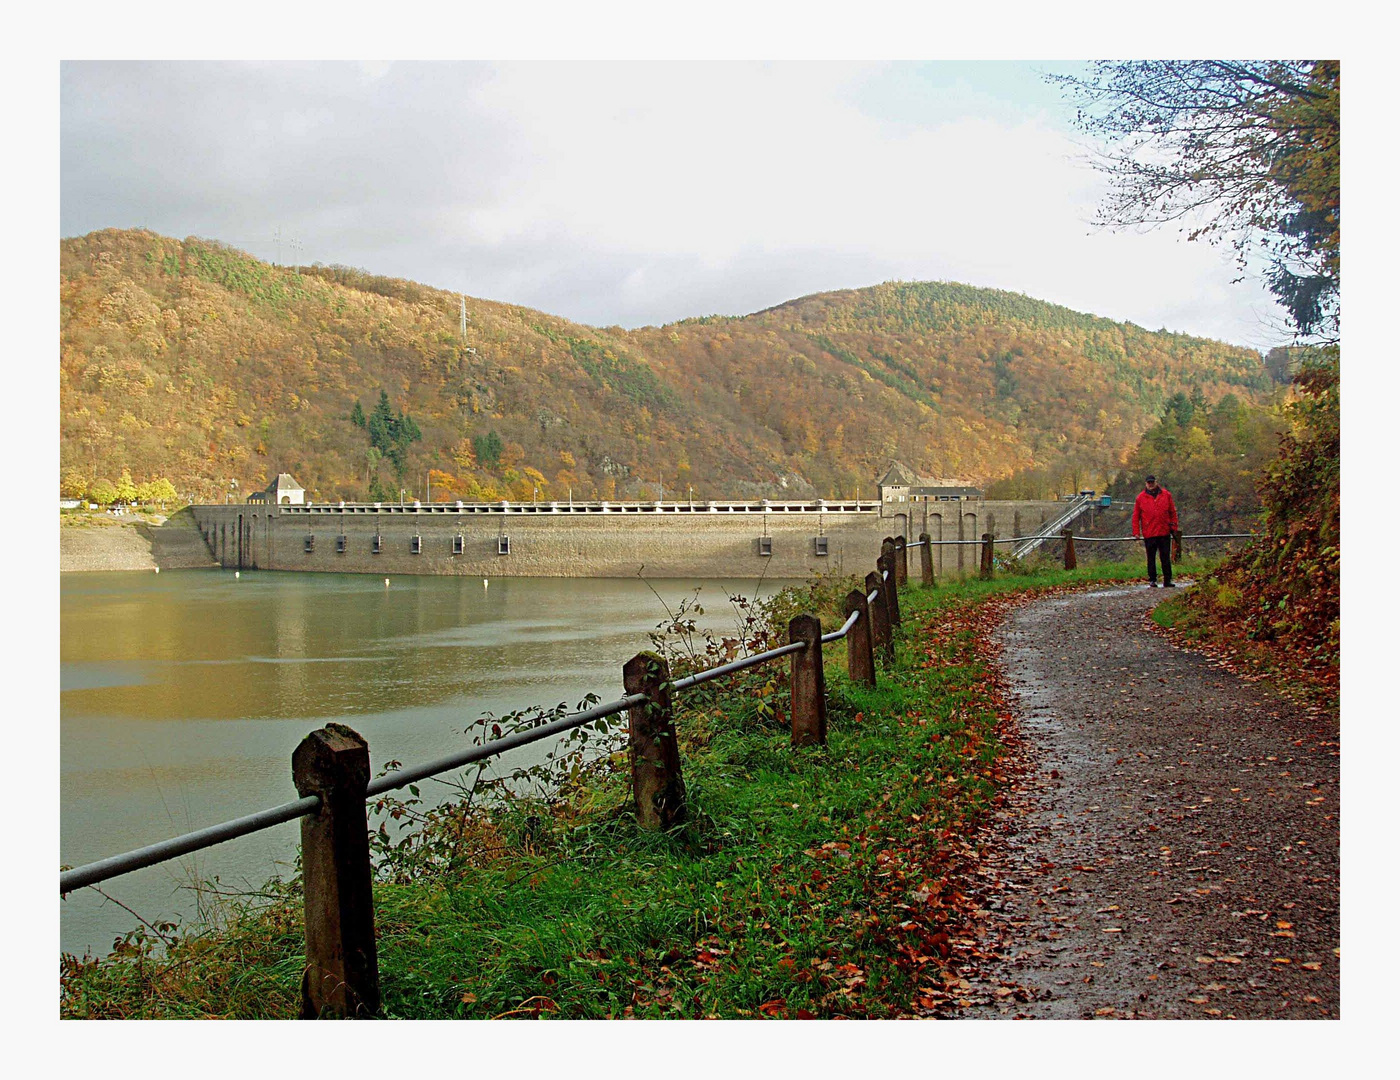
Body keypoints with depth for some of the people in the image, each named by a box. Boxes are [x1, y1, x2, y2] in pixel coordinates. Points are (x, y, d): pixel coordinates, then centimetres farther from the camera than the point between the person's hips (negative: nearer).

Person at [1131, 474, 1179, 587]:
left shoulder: (1166, 495, 6)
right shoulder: (1141, 497, 4)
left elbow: (1172, 512, 11)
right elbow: (1136, 516, 5)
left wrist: (1173, 527, 5)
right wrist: (1136, 531, 0)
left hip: (1164, 532, 1)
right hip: (1149, 533, -1)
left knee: (1166, 557, 4)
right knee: (1151, 558, 5)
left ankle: (1167, 580, 9)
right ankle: (1152, 580, 13)